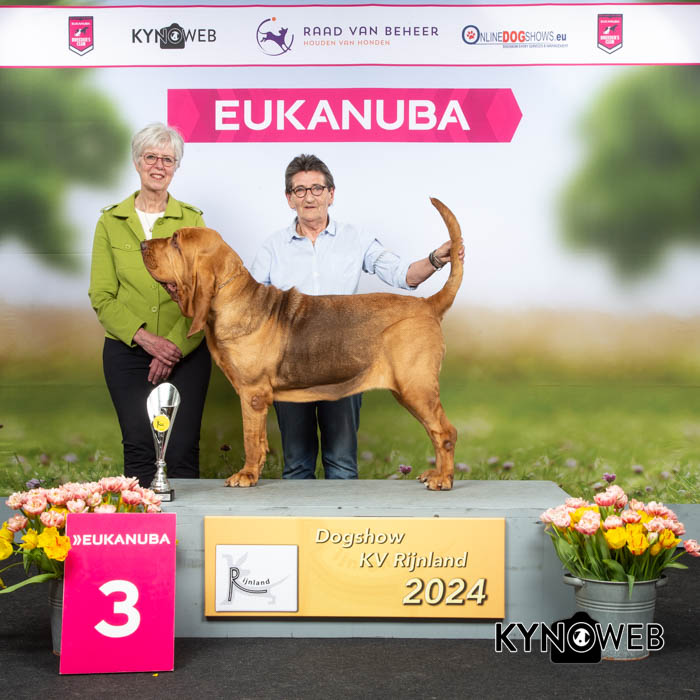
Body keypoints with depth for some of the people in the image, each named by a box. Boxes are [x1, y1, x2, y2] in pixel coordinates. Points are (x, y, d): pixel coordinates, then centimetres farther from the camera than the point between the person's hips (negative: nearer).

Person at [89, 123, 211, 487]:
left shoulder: (192, 220, 5)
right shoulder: (111, 222, 6)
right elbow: (101, 296, 1)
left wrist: (175, 344, -13)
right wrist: (144, 337, -12)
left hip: (186, 354, 0)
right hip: (127, 352, 0)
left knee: (183, 451, -3)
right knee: (138, 450, -1)